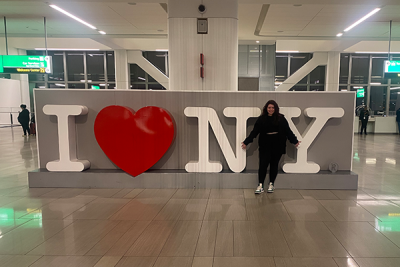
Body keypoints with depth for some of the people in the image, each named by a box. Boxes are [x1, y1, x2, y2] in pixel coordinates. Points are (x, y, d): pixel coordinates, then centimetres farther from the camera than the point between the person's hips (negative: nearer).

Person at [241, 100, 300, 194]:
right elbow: (254, 132, 1)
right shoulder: (261, 119, 2)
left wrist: (294, 141, -1)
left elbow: (288, 131, 5)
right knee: (263, 165, -4)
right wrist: (246, 142, -5)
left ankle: (271, 184, 22)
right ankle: (260, 186, 2)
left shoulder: (281, 118, 2)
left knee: (274, 165, 9)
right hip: (265, 146, 0)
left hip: (277, 146, 1)